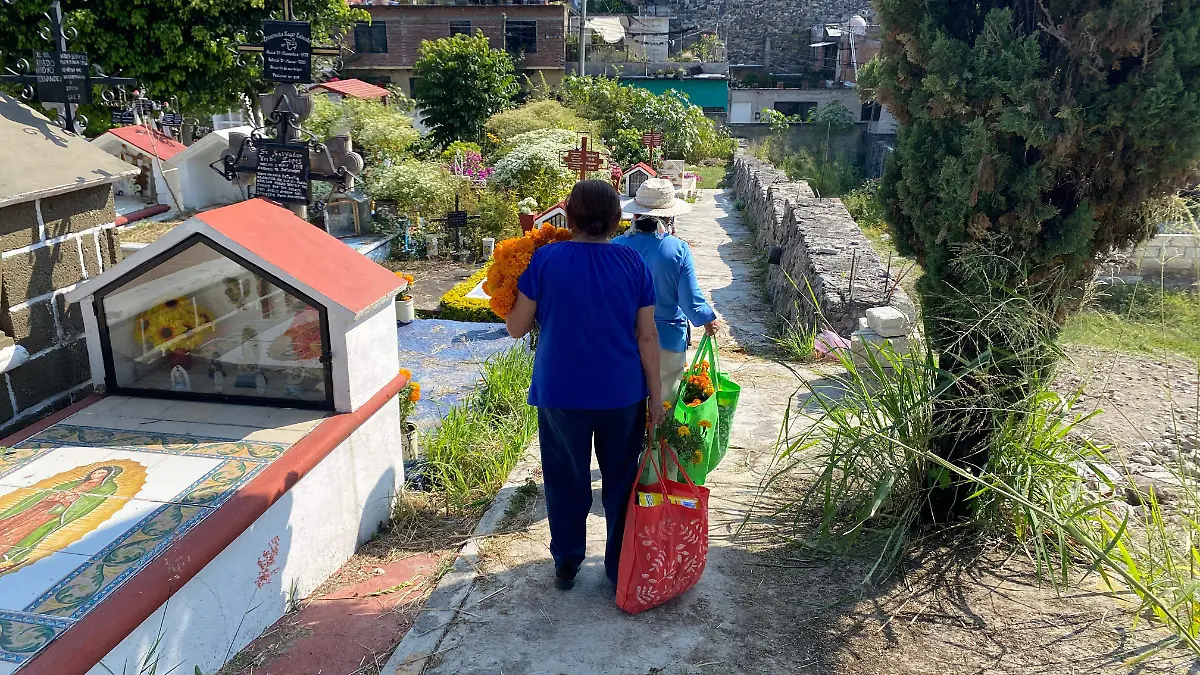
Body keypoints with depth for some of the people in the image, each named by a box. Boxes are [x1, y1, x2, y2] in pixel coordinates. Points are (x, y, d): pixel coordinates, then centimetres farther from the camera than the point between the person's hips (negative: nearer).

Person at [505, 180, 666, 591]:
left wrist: (505, 297, 16)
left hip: (561, 394, 0)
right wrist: (655, 395, 3)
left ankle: (566, 565, 30)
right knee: (621, 480, 16)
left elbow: (517, 328, -5)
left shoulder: (545, 259, -10)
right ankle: (621, 568, 27)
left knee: (566, 481, 16)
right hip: (622, 394, 1)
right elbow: (647, 336, -5)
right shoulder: (632, 263, -7)